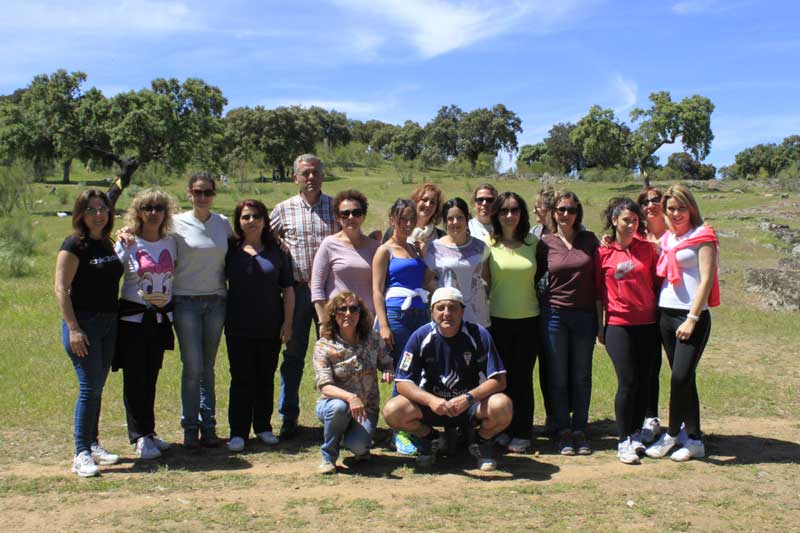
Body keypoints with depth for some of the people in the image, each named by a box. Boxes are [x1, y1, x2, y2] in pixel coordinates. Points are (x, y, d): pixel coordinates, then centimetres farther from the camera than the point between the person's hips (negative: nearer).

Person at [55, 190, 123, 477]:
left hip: (109, 323, 7)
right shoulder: (74, 245, -9)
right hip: (83, 323, -7)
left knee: (97, 387, 13)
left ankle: (93, 445, 24)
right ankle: (82, 454, -3)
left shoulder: (107, 244, 12)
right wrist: (73, 328, -19)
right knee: (89, 387, -10)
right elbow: (61, 288, -14)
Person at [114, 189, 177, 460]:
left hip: (162, 316, 4)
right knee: (135, 379, -1)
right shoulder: (127, 244, -6)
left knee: (151, 377, 11)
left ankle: (147, 433, 20)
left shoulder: (171, 242, 6)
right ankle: (141, 437, 6)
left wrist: (168, 303, 5)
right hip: (133, 318, -4)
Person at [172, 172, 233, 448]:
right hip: (186, 302, -3)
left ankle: (208, 426, 16)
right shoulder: (177, 223, -2)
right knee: (193, 367, -6)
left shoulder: (223, 223, 8)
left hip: (216, 302, 3)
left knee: (208, 367, 8)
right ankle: (190, 428, 7)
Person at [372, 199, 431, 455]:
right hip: (396, 315, -5)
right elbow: (377, 290, -5)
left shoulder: (416, 249, 18)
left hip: (420, 314, 6)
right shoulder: (385, 251, 2)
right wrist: (383, 325, -11)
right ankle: (399, 433, 5)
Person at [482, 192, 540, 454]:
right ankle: (502, 430, 18)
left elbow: (541, 278, 12)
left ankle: (521, 433, 13)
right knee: (502, 377, 5)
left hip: (529, 319, 1)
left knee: (523, 377, 4)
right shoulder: (489, 243, 0)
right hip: (498, 319, -1)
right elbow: (483, 282, 1)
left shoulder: (533, 243, 5)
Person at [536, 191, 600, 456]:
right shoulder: (545, 243, 1)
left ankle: (580, 430, 18)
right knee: (558, 377, 4)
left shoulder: (589, 240, 4)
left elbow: (600, 277, 8)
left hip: (585, 315, 1)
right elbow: (535, 275, 9)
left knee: (582, 377, 7)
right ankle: (563, 431, 15)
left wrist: (600, 314, 5)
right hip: (555, 314, -1)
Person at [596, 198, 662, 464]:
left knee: (644, 381, 6)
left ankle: (636, 434, 21)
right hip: (618, 325, -3)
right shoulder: (603, 253, 1)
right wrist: (599, 327, 5)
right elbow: (598, 291, 5)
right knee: (627, 382, -7)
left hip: (647, 324, 3)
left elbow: (658, 283, 11)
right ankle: (624, 441, 3)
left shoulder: (647, 248, 6)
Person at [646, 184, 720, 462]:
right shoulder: (666, 238, 15)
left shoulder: (703, 236, -4)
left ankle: (673, 434, 6)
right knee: (683, 378, 9)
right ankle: (694, 439, 18)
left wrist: (692, 319, -16)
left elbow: (706, 280, -10)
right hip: (666, 314, 6)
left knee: (681, 376, -11)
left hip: (693, 316, -6)